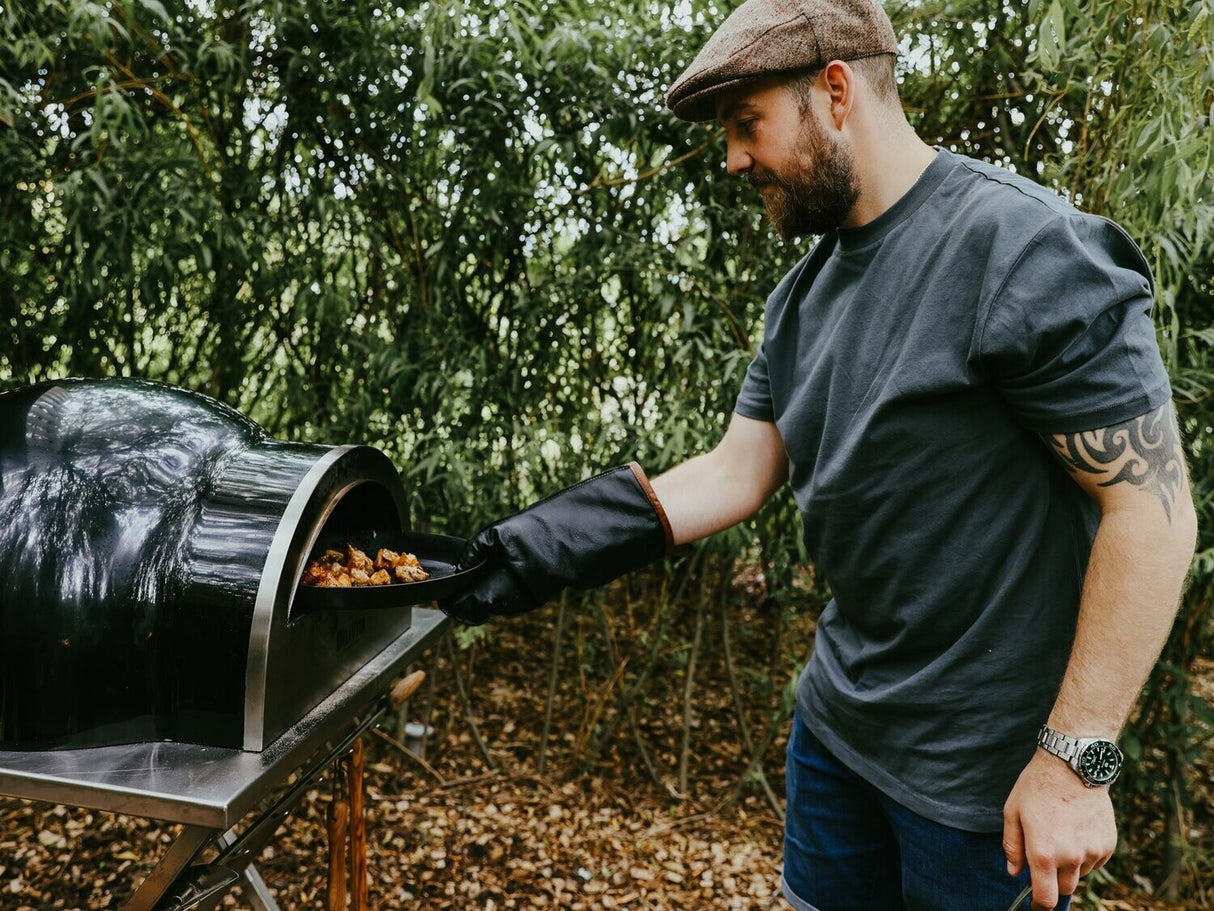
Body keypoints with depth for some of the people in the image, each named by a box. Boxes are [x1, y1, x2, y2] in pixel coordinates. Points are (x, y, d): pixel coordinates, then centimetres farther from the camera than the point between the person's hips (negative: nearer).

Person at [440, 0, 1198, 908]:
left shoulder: (1027, 248, -20)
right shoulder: (806, 293, 5)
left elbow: (1154, 509, -21)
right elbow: (738, 471, 5)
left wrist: (1078, 761, -20)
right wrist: (548, 544, -4)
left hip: (990, 765, -7)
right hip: (839, 721, 8)